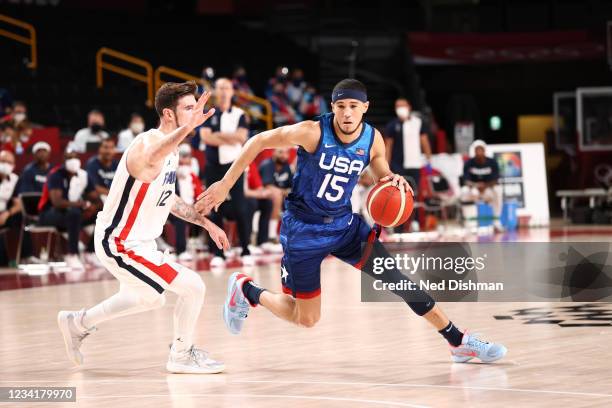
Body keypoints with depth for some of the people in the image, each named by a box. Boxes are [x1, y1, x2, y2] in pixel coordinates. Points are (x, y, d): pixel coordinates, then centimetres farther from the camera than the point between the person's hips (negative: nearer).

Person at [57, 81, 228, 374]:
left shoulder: (172, 149, 7)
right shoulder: (148, 144, -24)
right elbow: (149, 162, -52)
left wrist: (206, 223, 14)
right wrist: (187, 127, -67)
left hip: (136, 240, 10)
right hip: (120, 245, -10)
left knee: (151, 299, 30)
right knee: (193, 287, -13)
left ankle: (77, 323, 41)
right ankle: (181, 355, 7)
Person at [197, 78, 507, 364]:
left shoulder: (373, 139, -8)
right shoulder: (313, 132, -23)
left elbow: (383, 177, 8)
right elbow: (259, 142, -13)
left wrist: (395, 181, -18)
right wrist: (225, 184, -12)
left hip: (345, 223, 4)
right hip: (304, 229, -4)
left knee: (401, 280, -8)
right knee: (306, 319, 1)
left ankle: (459, 343, 2)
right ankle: (244, 289, 28)